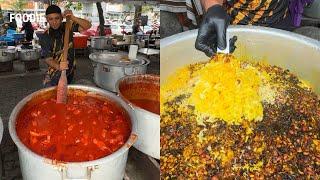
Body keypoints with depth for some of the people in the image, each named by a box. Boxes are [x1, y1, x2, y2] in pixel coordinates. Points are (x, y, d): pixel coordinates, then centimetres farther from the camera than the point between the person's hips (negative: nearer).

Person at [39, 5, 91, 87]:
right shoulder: (45, 37, -11)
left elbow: (88, 26, -15)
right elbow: (48, 59, -18)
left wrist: (73, 18, -32)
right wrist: (58, 66, -40)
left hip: (69, 72, 2)